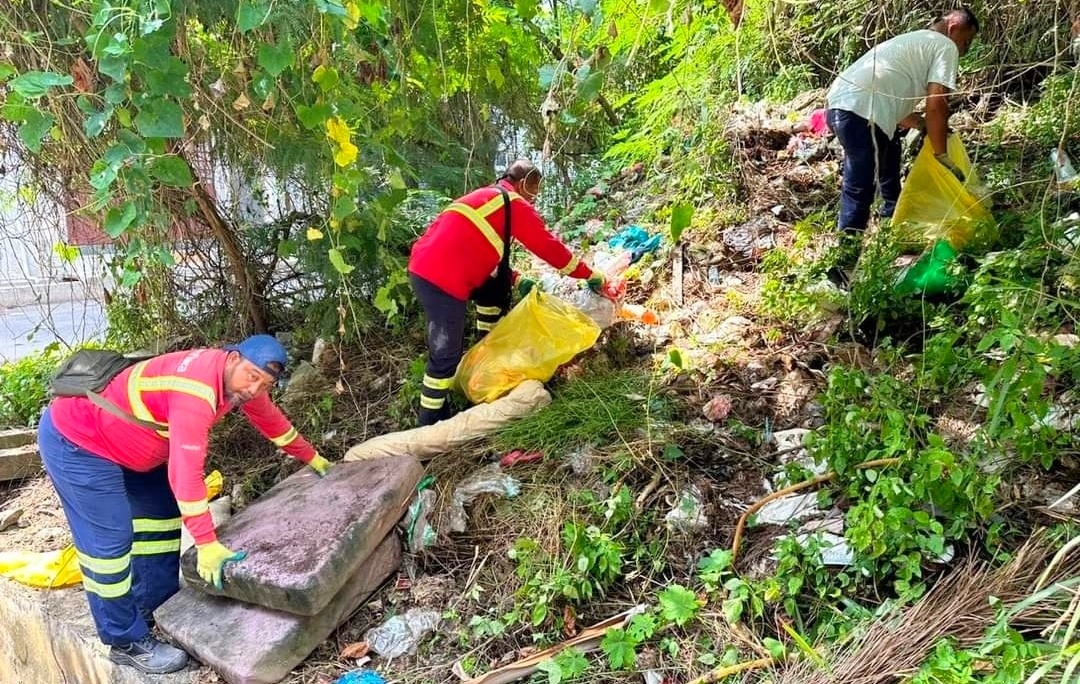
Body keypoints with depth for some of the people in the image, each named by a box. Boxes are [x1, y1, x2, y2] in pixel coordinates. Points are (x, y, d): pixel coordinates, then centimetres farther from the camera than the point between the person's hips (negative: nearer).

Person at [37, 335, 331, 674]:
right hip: (74, 439, -10)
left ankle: (154, 607, 30)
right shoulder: (196, 390, -36)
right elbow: (186, 472, -39)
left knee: (162, 512, 15)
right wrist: (207, 544, -37)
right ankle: (127, 641, 7)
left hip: (121, 438, 10)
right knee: (111, 539, -8)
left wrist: (312, 458, 21)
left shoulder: (238, 377, -7)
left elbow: (270, 417, 12)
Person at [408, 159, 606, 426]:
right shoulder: (514, 204, -1)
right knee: (447, 352, -4)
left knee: (494, 291, 26)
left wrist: (517, 281, 21)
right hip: (441, 278, -10)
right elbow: (549, 247, 0)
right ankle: (431, 419, 5)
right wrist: (591, 276, 9)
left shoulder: (487, 197, 26)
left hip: (427, 266, 10)